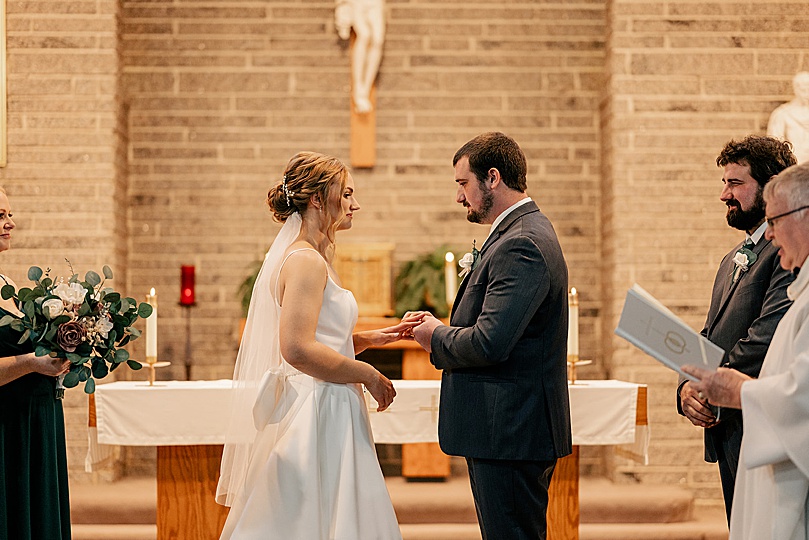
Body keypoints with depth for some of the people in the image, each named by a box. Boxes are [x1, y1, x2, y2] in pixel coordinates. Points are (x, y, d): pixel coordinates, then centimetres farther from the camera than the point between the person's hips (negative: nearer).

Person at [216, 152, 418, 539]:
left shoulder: (307, 257, 16)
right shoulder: (307, 261, -15)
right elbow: (298, 349, -25)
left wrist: (374, 337, 11)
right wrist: (368, 375, -16)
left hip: (320, 413, 10)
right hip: (317, 416, -10)